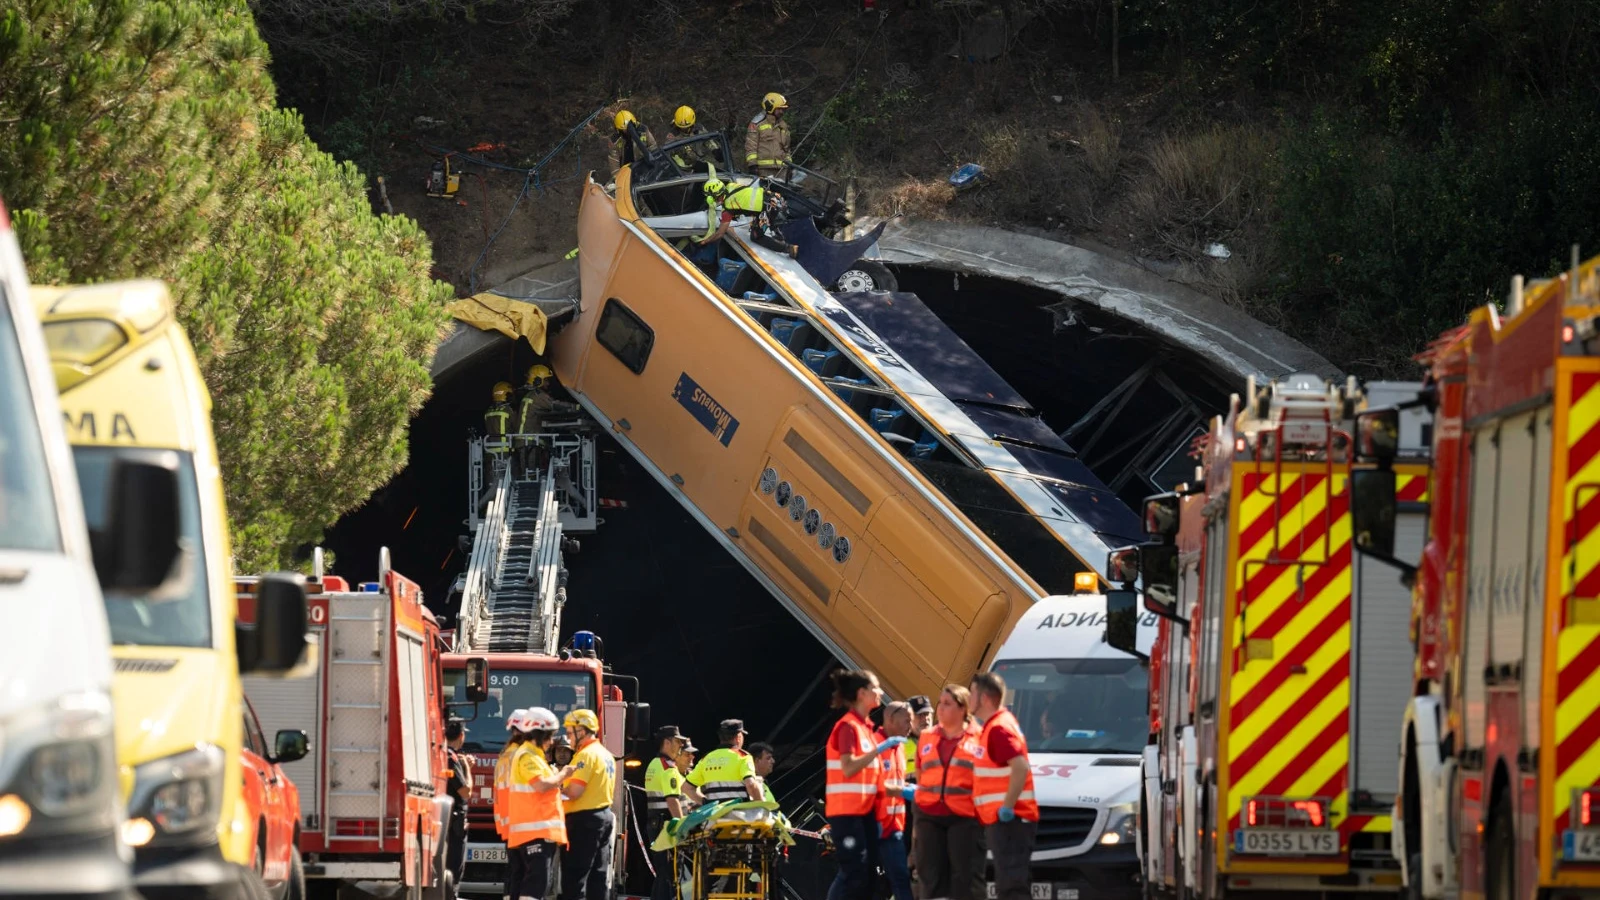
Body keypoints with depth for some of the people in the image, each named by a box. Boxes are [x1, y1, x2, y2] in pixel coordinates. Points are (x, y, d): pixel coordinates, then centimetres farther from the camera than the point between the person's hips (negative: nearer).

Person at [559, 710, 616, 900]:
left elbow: (574, 792, -21)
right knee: (599, 876, 10)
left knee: (574, 877, -10)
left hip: (584, 820, -10)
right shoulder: (606, 755, 17)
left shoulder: (586, 755, -14)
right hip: (604, 816, 10)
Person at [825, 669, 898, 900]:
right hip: (847, 811, -9)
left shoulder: (865, 727, 15)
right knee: (854, 873, -13)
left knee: (865, 876, 6)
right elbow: (848, 768, -23)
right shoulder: (848, 726, -13)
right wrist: (879, 749, -24)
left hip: (864, 810, 9)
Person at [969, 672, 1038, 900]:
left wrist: (1007, 807, -24)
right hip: (999, 820, 11)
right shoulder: (991, 727, 18)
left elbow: (1021, 767, -27)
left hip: (1009, 819, -11)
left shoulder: (999, 728, -15)